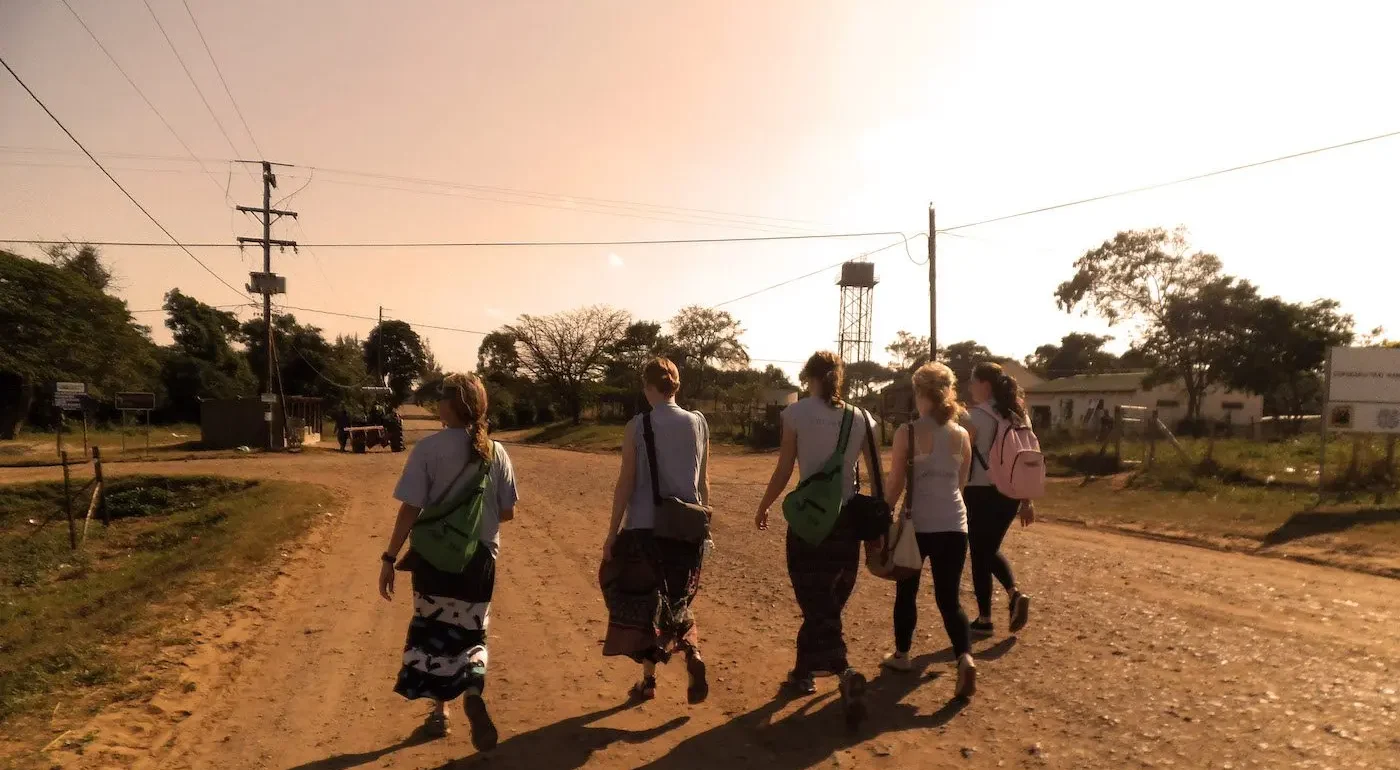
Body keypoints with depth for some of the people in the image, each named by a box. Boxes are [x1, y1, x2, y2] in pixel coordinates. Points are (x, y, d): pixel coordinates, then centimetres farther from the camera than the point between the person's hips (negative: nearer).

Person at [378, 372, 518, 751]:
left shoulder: (429, 448, -12)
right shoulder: (496, 452, -3)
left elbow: (410, 508, -14)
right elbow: (508, 512, 1)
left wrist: (390, 558, -6)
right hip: (480, 558, 2)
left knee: (433, 630, 17)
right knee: (471, 632, 16)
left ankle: (440, 710, 29)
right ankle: (473, 693, -11)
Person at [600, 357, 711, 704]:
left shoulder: (638, 426, -9)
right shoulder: (699, 423, 0)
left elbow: (626, 483, -9)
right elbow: (704, 481, 5)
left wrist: (613, 532, -2)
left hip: (646, 528, -3)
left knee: (644, 601, 14)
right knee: (676, 600, 21)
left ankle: (648, 680, 20)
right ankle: (693, 652, -3)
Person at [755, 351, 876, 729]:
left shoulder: (797, 413, -7)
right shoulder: (861, 418, 2)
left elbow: (784, 471, -5)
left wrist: (763, 507, 9)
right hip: (848, 520, 4)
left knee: (815, 604, 3)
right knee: (828, 601, 19)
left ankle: (845, 673, -16)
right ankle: (804, 670, 33)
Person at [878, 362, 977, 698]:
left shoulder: (907, 432, -10)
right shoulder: (962, 435, 3)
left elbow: (895, 484, -8)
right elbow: (962, 481, 14)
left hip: (917, 524, -3)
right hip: (954, 525, 3)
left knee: (906, 592, 17)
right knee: (949, 598, 10)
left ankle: (902, 655, 30)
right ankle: (965, 658, -10)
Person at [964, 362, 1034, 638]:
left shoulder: (977, 416, -10)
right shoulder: (1019, 415, 9)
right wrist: (1027, 501, 14)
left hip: (981, 493, -6)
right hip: (1010, 494, 6)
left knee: (979, 554, 6)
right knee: (991, 549, 23)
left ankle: (984, 620, 13)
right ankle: (1015, 594, 3)